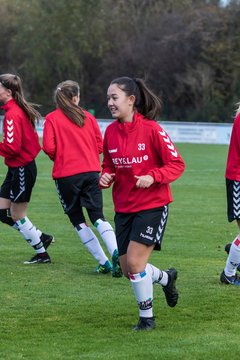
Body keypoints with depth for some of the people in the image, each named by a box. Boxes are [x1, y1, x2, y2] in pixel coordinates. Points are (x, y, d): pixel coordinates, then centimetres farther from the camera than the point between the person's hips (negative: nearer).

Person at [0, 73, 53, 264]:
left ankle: (42, 254, 14)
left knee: (17, 215, 3)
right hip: (17, 168, 9)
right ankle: (41, 237, 21)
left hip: (22, 169, -9)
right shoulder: (19, 110, 9)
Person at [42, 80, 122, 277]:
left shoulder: (52, 118, -3)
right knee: (98, 216, 5)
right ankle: (116, 252, -22)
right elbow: (100, 145, 6)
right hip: (92, 171, 3)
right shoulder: (88, 117, 7)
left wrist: (57, 158, 10)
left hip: (66, 175, -2)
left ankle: (104, 262, 4)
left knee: (78, 220, 10)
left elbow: (49, 147, -11)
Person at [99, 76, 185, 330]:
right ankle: (166, 278, 39)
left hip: (152, 205, -6)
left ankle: (146, 317, 5)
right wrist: (105, 177, -7)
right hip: (123, 207, 6)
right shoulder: (111, 131, 2)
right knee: (128, 269, 8)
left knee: (134, 262, -14)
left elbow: (177, 164, -10)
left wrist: (153, 177, -25)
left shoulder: (151, 129, -14)